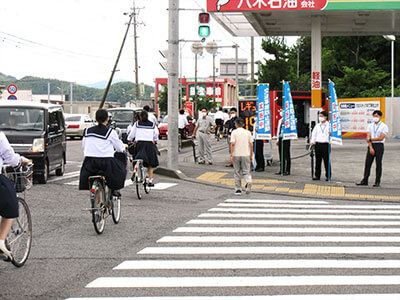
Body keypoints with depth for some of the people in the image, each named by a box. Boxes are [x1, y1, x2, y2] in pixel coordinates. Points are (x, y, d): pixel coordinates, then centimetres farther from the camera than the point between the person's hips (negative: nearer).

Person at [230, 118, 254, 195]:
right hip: (246, 154, 1)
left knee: (237, 173, 9)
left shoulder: (234, 132, -3)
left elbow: (232, 144, -11)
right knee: (246, 171, 6)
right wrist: (251, 156, 13)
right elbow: (251, 144, 5)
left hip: (236, 155, -1)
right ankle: (248, 182, -25)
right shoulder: (248, 132, 5)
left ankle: (238, 190, 11)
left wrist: (231, 155, -9)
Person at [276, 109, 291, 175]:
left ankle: (287, 170, -2)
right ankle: (281, 170, 16)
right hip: (280, 138, 7)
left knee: (286, 155, -5)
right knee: (281, 155, 10)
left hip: (286, 138, -7)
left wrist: (283, 123, -19)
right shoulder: (280, 120, 17)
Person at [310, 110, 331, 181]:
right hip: (318, 144, 4)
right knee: (318, 161, 4)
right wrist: (312, 141, -1)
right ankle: (317, 175, 9)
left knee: (326, 161, -2)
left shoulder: (329, 125, 6)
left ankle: (328, 176, 5)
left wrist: (330, 133, -27)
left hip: (325, 144, -4)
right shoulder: (317, 126, 18)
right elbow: (313, 133, 13)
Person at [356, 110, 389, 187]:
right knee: (367, 163, 2)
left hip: (379, 146, -4)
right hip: (371, 146, 4)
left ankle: (377, 182, 2)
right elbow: (368, 138, 2)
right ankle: (365, 181, 6)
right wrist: (371, 148, -10)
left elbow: (381, 138, -10)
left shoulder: (384, 126, -1)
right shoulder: (370, 126, 10)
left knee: (378, 164, -2)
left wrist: (371, 139, -5)